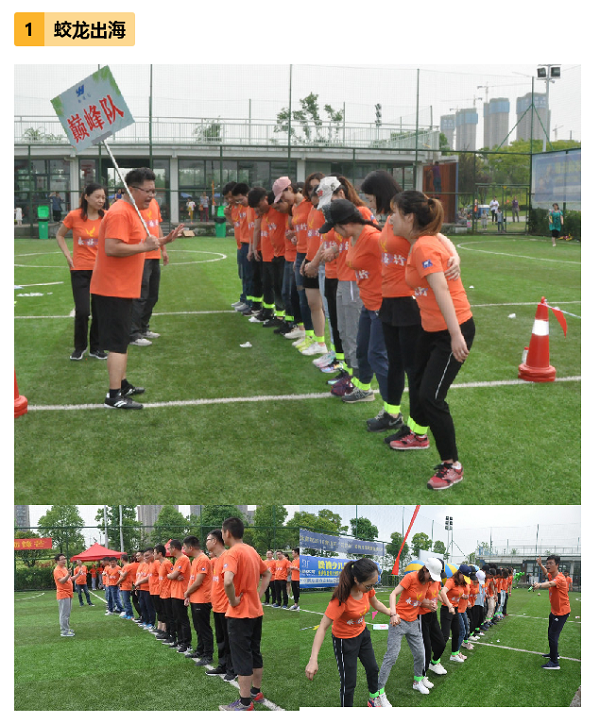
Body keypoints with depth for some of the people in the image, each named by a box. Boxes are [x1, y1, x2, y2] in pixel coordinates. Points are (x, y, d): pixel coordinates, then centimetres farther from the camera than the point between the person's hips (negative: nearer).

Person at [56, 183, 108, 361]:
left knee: (99, 311, 6)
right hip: (80, 269, -2)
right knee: (82, 311, -5)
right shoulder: (74, 216, -8)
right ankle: (79, 347, 16)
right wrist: (68, 255, -3)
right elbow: (60, 235, 7)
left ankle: (96, 347, 22)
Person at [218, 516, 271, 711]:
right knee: (254, 653, 19)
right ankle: (256, 692, 30)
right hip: (256, 611, 9)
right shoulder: (252, 551, 10)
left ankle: (245, 703, 4)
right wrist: (258, 595, 13)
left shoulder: (232, 553, -18)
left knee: (242, 658, -1)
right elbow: (267, 574, 22)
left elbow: (227, 581, -34)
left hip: (240, 614, -9)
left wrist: (233, 600, -19)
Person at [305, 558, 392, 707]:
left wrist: (392, 614, -10)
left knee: (373, 669, 25)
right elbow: (323, 627, -38)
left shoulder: (366, 588, -18)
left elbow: (376, 604, 7)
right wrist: (313, 660, -44)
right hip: (345, 640, -7)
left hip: (362, 633, 7)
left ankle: (373, 698, 51)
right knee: (348, 683, -2)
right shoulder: (342, 598, -38)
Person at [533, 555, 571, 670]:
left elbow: (550, 583, -52)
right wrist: (540, 565, 11)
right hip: (554, 611, 10)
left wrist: (540, 585, -70)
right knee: (551, 633, 24)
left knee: (553, 636, -13)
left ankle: (554, 663, -8)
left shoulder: (560, 578, -28)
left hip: (561, 612, -10)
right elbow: (546, 573, 27)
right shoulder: (552, 575, 0)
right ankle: (554, 654, 43)